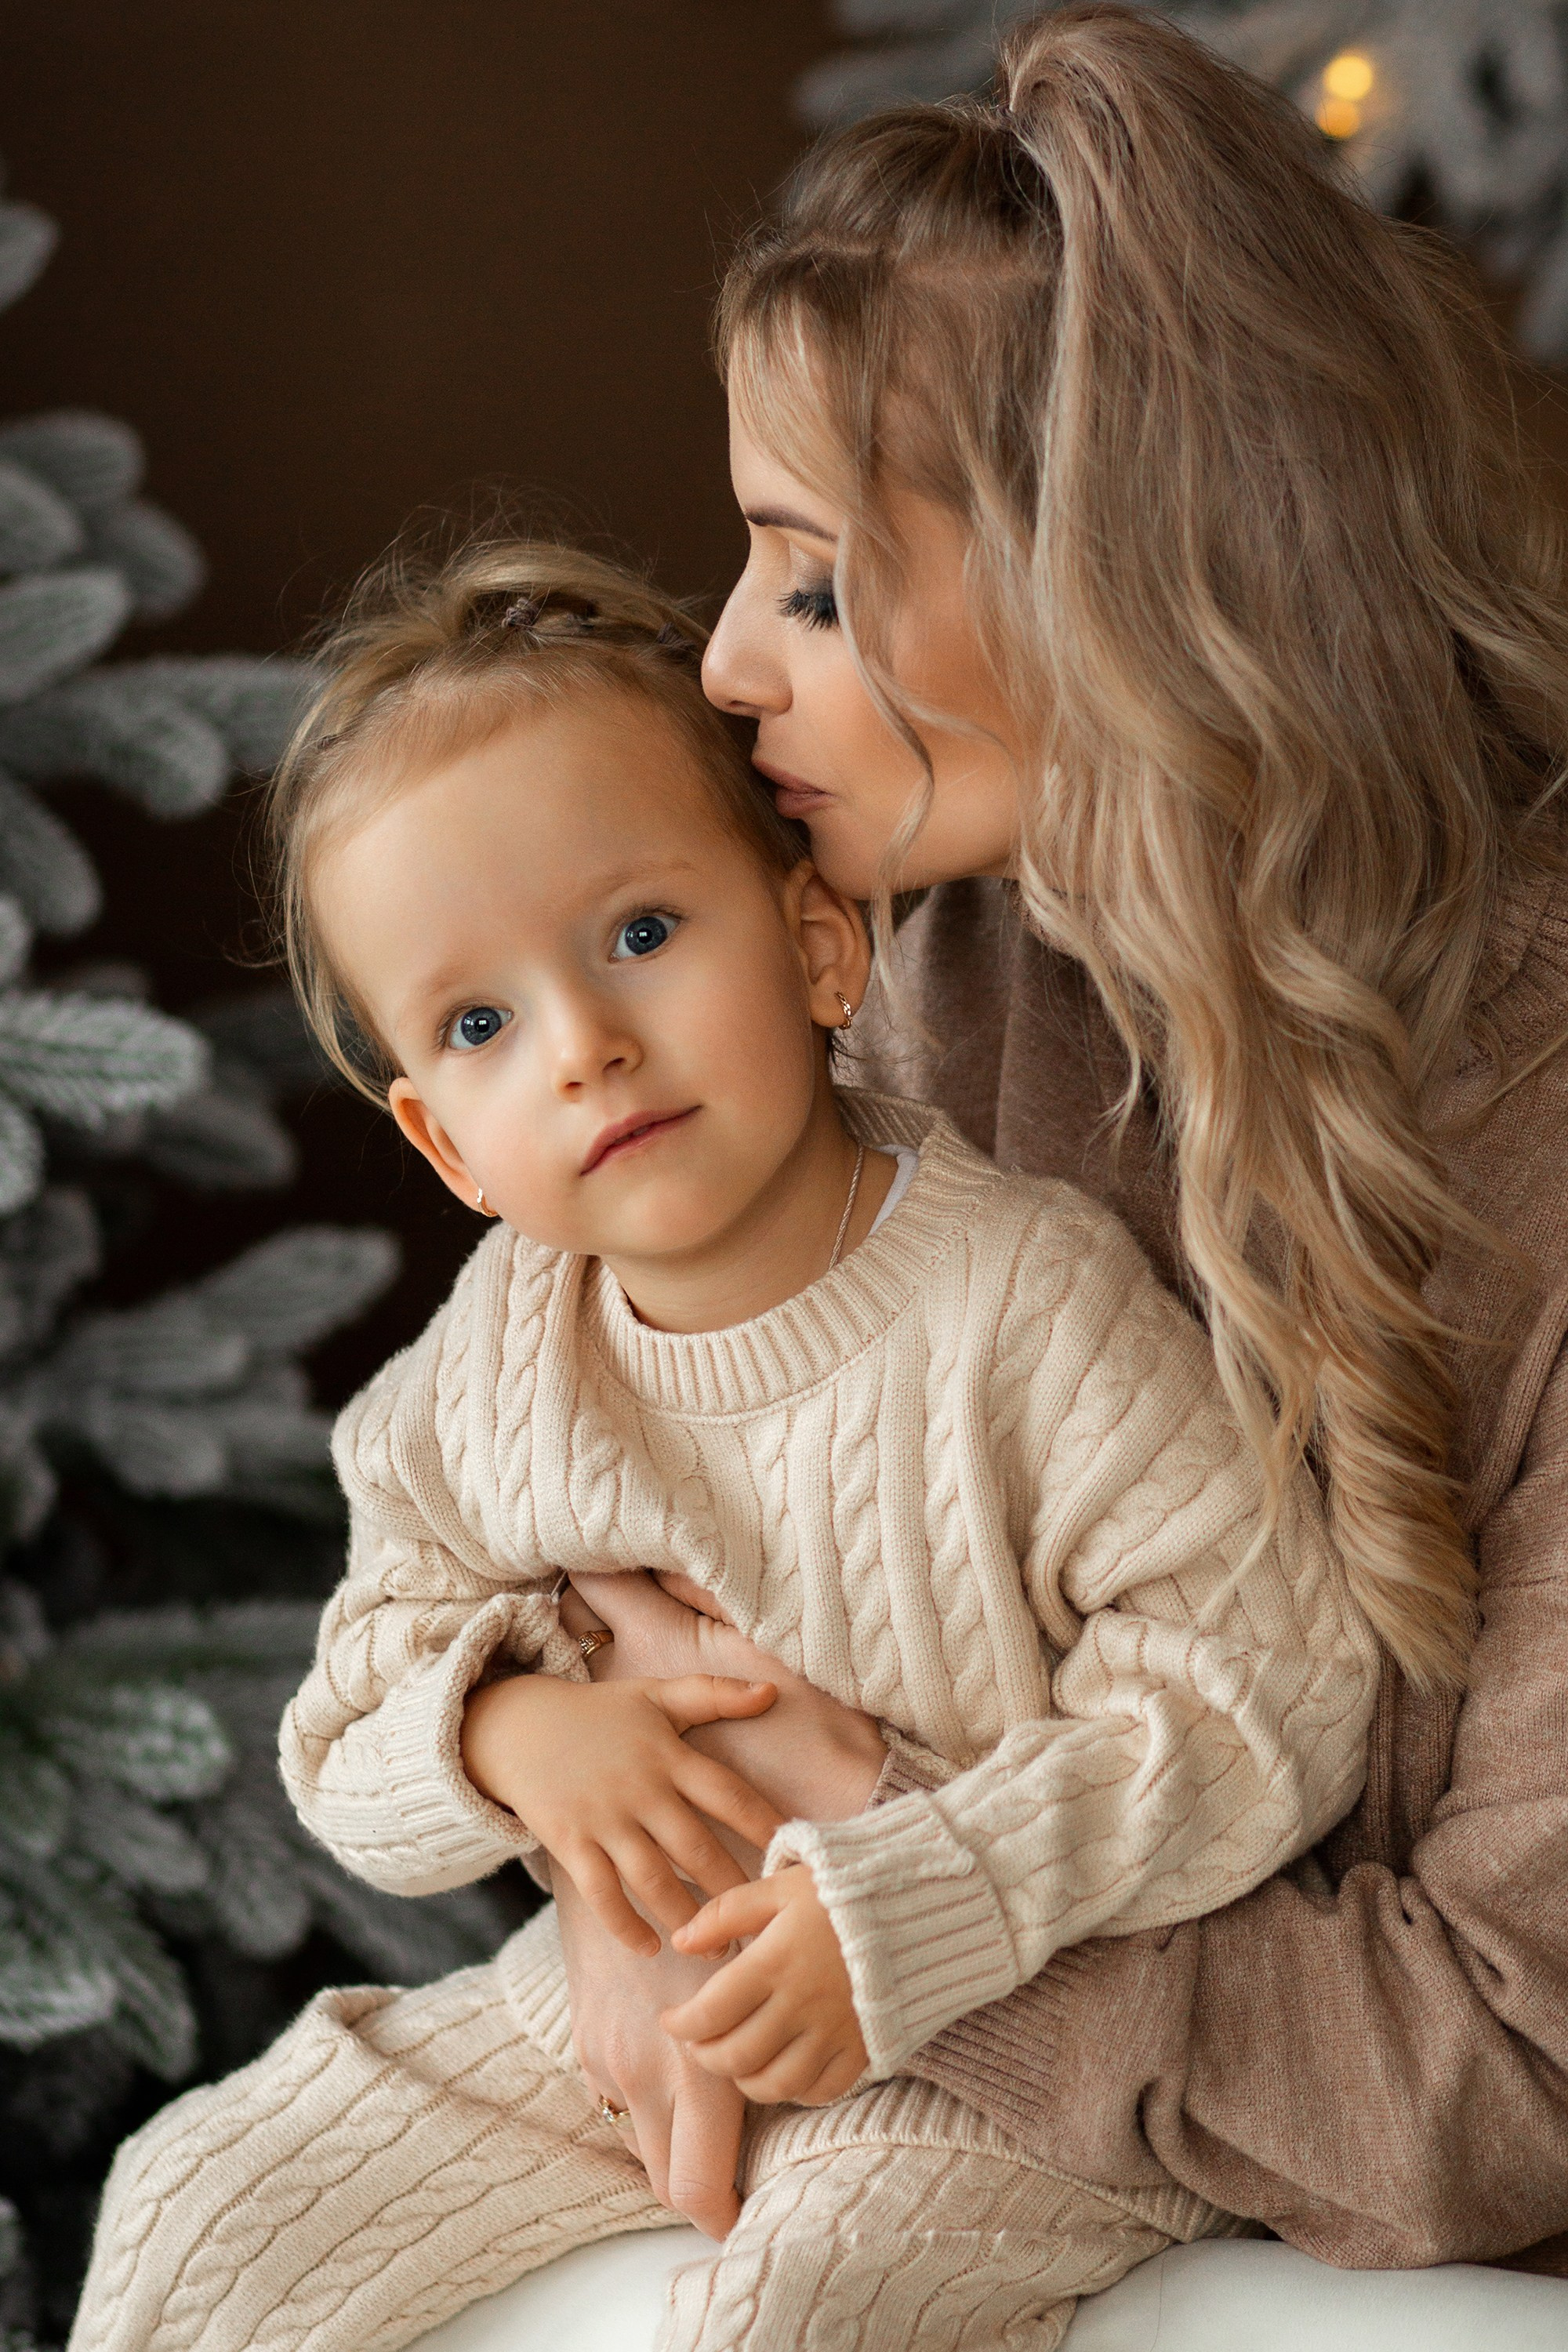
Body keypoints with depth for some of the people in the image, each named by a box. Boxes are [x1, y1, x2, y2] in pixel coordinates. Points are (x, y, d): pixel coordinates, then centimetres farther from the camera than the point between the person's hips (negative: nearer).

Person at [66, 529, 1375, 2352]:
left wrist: (902, 1910, -28)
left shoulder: (1028, 1304, -21)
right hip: (634, 1998, 5)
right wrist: (503, 1727, -20)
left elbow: (1274, 1693, -21)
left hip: (1013, 2018, -5)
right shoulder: (481, 1378, -4)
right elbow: (348, 1755, 5)